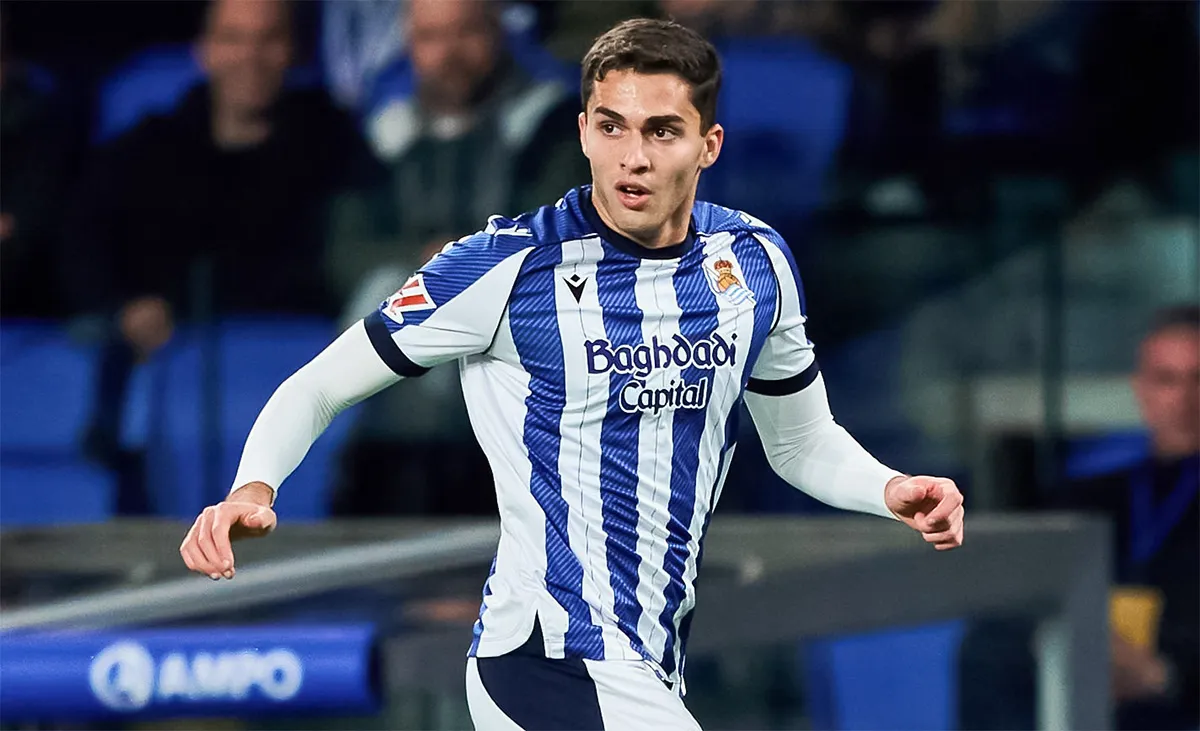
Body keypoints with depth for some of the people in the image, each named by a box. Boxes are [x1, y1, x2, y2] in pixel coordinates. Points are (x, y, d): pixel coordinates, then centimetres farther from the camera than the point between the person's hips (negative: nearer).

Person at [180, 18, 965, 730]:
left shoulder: (755, 261, 4)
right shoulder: (514, 266, -12)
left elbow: (803, 442, 19)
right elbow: (319, 386, -5)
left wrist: (891, 490, -1)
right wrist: (253, 489, -24)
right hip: (556, 665, -7)